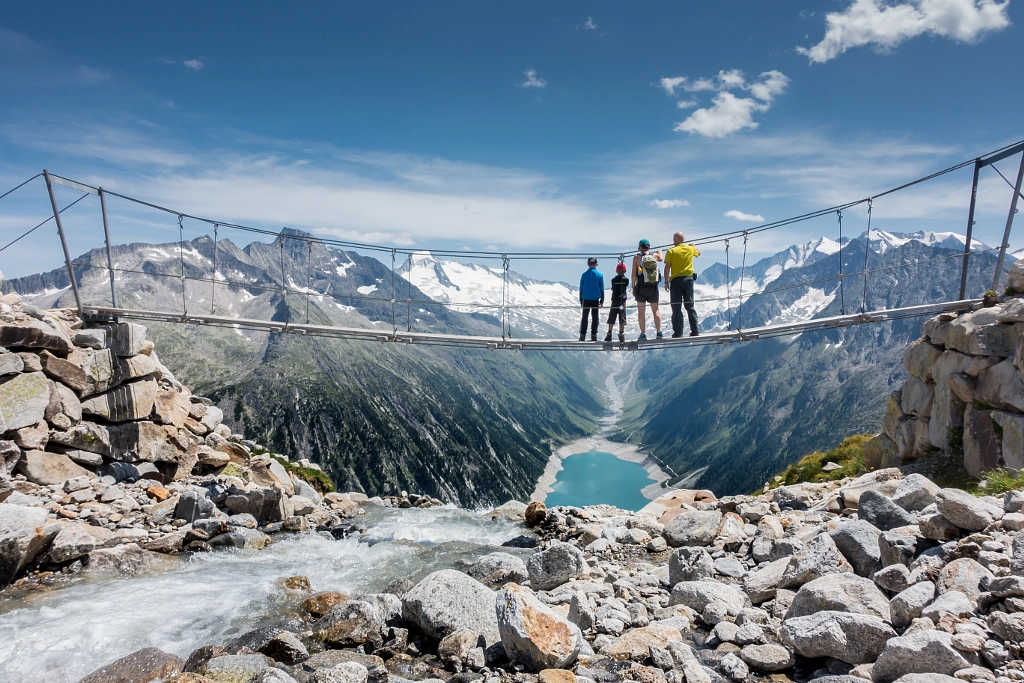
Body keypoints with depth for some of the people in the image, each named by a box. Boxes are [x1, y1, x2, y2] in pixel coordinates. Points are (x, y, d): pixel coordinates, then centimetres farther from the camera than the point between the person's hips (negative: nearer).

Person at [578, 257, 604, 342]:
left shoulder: (584, 274, 2)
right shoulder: (599, 275, -1)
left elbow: (581, 288, 4)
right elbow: (602, 289, 1)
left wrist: (581, 301, 10)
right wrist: (602, 301, 7)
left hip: (586, 299, 1)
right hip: (595, 299, -1)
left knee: (584, 317, 6)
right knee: (594, 317, 5)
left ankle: (582, 335, 1)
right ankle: (594, 335, 3)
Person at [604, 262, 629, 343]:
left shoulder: (613, 280, -1)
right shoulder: (626, 279, -2)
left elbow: (613, 289, 7)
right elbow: (627, 289, 8)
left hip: (614, 301, 1)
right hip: (622, 301, -1)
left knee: (611, 319, 6)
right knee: (622, 319, 1)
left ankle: (609, 335, 5)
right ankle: (621, 335, -1)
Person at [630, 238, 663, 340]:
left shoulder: (637, 257, -6)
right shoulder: (655, 255, 2)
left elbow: (634, 274, -9)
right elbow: (660, 259, 28)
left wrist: (633, 287, 0)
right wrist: (659, 251, 48)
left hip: (641, 287, -2)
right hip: (653, 287, 3)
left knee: (641, 311, 3)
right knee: (655, 310, 12)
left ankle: (643, 334, -1)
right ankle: (659, 332, 7)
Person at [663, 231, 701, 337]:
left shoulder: (671, 251, -6)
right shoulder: (690, 249, 7)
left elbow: (667, 267, -10)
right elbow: (698, 253, 31)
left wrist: (666, 282, -5)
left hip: (676, 280, -4)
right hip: (688, 278, 4)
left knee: (676, 307, -1)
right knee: (690, 306, 11)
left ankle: (678, 332, -3)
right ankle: (695, 330, 9)